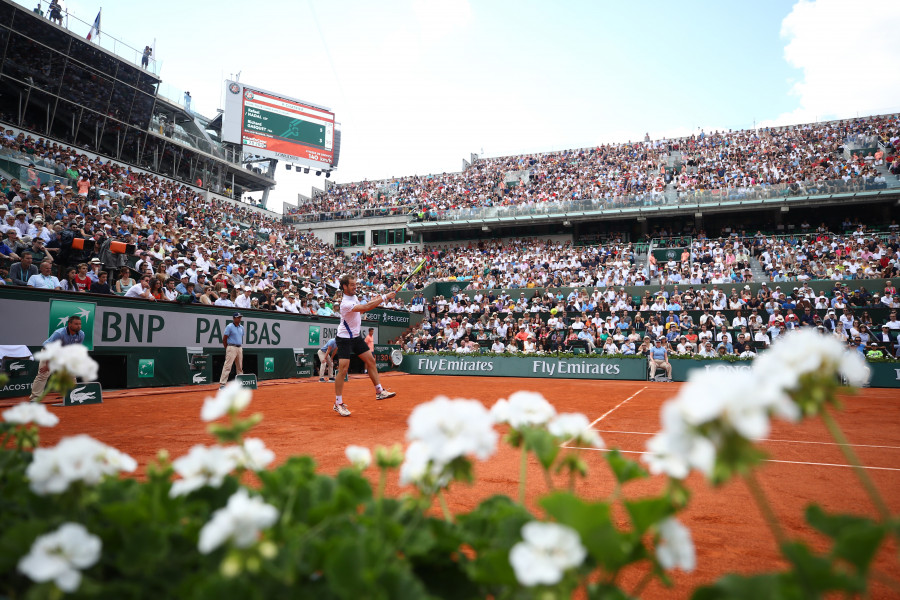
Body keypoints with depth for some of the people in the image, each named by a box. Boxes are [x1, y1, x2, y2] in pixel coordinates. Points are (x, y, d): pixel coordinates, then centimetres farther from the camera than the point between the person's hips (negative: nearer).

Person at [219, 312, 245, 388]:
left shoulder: (241, 327, 13)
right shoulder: (229, 327, -7)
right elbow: (224, 339, -7)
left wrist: (241, 348, 16)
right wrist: (227, 349, -4)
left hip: (240, 348, 7)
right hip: (232, 348, -7)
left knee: (240, 367, 12)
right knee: (227, 366, -12)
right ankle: (222, 384, -13)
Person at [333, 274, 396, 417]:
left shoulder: (353, 296, 4)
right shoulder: (346, 303, -26)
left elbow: (361, 310, 20)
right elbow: (366, 307, -36)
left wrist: (372, 301, 2)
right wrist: (384, 297, -34)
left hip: (356, 337, 9)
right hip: (344, 339, -9)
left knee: (371, 360, 8)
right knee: (343, 369, -12)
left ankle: (379, 392, 16)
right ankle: (338, 404, -3)